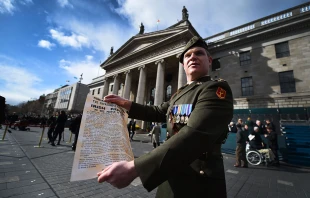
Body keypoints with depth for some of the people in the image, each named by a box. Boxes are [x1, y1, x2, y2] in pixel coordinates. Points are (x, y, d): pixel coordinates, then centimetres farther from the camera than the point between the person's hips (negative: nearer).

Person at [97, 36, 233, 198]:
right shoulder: (179, 94, 9)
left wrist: (133, 167, -37)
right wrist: (125, 103, 9)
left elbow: (194, 136, -31)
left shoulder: (216, 89, -17)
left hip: (199, 182, -6)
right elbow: (158, 112, 18)